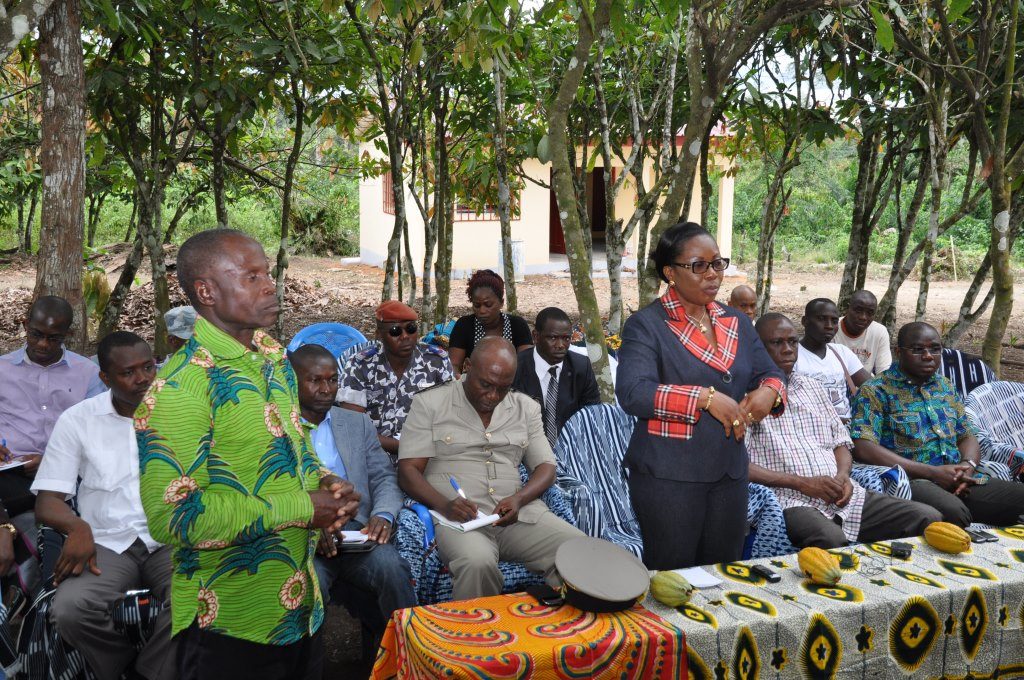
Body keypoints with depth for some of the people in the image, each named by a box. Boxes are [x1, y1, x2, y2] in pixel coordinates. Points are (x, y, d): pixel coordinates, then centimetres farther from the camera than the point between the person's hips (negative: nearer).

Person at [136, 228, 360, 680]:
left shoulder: (273, 360, 7)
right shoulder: (178, 388, -18)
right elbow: (171, 515, -25)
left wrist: (325, 483, -2)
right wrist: (302, 507, -22)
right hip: (230, 624, -7)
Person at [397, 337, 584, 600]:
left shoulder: (526, 408, 16)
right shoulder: (429, 403, 5)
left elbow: (546, 467, 13)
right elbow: (408, 470, 0)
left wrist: (519, 498, -10)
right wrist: (445, 505, -20)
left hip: (519, 511, 4)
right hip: (460, 516, -3)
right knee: (477, 563, -37)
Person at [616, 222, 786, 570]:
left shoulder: (737, 323, 12)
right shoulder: (646, 325, -8)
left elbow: (770, 373, 18)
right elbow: (632, 393, -20)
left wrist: (769, 391, -7)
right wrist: (706, 398, -24)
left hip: (729, 472, 6)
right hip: (668, 475, -6)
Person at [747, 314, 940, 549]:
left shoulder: (812, 387, 23)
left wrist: (842, 474, 1)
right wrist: (802, 483, -15)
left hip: (843, 496, 7)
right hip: (789, 500, -7)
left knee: (929, 518, -9)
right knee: (831, 539, -39)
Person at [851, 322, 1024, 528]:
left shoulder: (945, 387, 22)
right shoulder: (875, 391, -2)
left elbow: (967, 436, 24)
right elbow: (863, 448, -14)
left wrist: (967, 466, -2)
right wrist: (932, 472, -16)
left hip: (958, 482, 7)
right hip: (911, 480, -7)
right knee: (954, 511, -37)